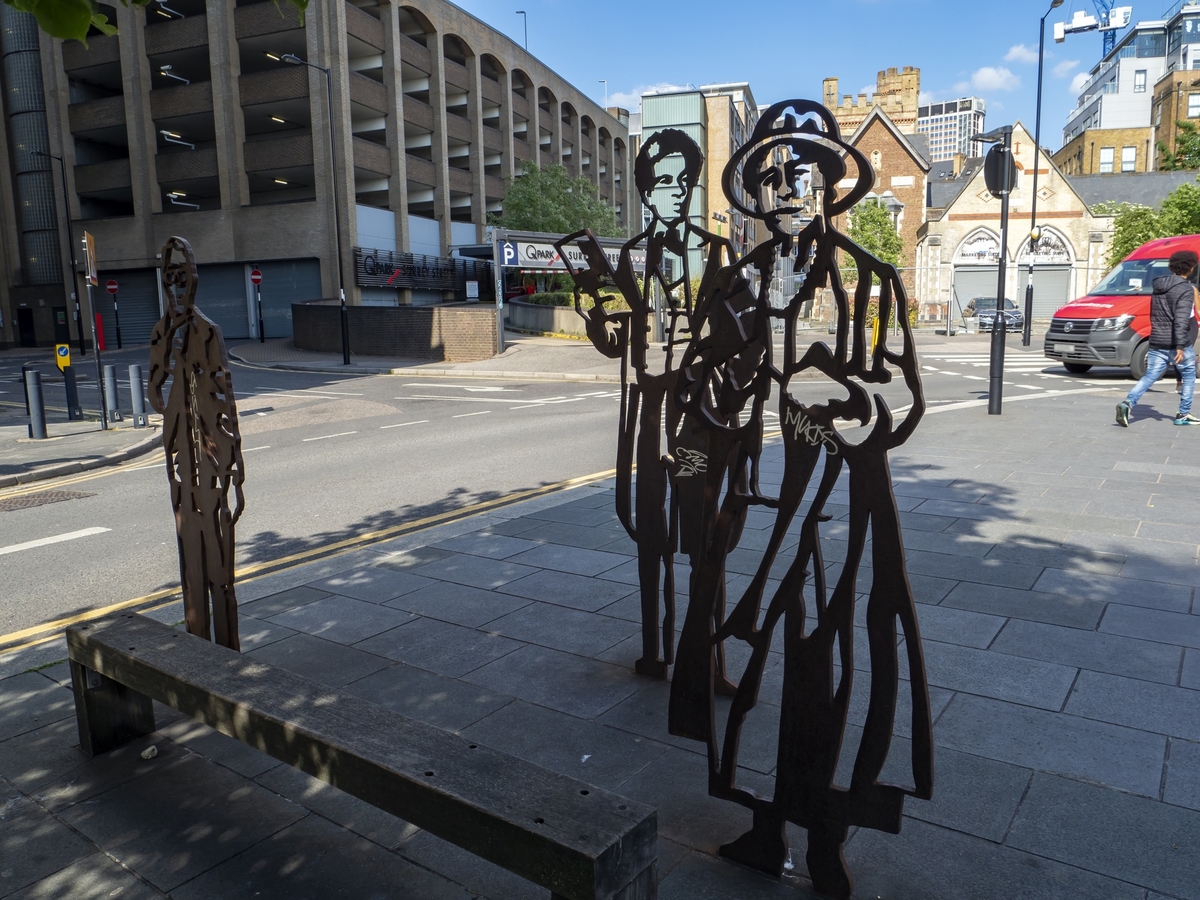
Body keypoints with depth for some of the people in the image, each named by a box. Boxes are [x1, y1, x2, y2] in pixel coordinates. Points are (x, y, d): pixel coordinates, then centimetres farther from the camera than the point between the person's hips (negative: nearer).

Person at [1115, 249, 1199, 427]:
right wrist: (1180, 346, -24)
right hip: (1177, 343, -5)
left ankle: (1128, 403, -21)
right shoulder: (1186, 289, -12)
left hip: (1157, 342, 5)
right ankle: (1183, 415, 17)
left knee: (1149, 377, 2)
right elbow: (1181, 320, -21)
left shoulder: (1158, 286, 10)